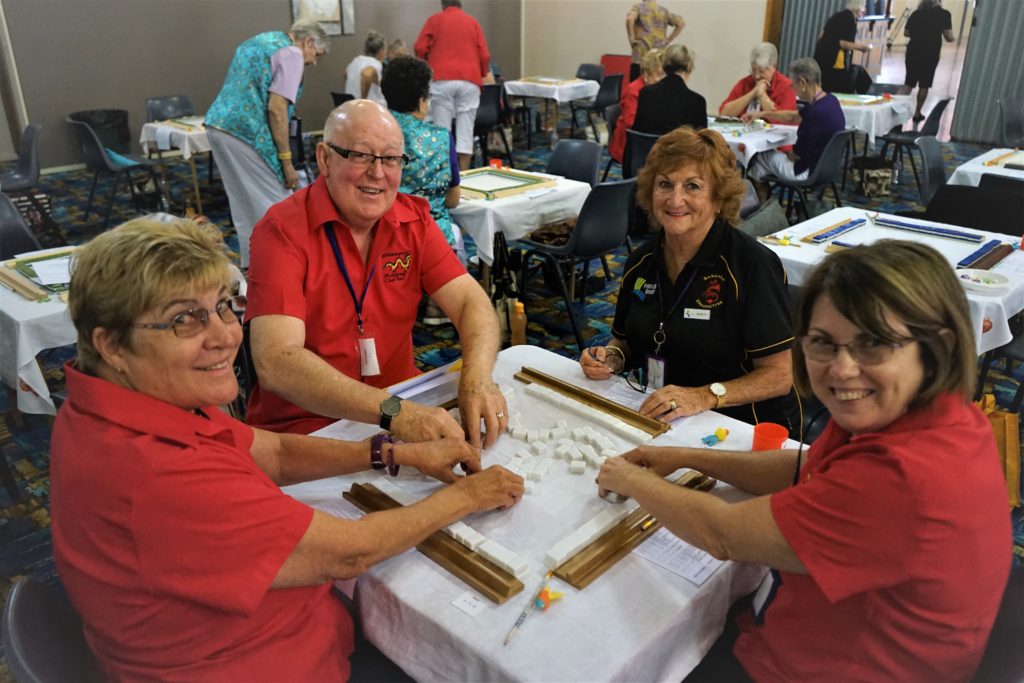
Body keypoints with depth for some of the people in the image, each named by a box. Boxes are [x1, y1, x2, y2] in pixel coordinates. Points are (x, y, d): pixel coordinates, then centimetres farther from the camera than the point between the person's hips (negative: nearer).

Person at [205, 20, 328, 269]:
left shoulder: (257, 42, 23)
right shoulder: (291, 53, -5)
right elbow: (276, 108, -15)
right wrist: (286, 160, -13)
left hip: (217, 125, 9)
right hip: (246, 131, -9)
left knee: (243, 202, 16)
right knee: (278, 205, -2)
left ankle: (251, 264, 23)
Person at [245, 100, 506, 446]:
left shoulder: (414, 218, 2)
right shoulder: (283, 230, -14)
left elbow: (471, 300, -6)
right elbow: (275, 363, -26)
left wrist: (477, 378, -29)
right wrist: (393, 412, -38)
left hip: (403, 402, 6)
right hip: (305, 426, -5)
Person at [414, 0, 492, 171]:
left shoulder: (435, 19, 11)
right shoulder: (473, 22, 15)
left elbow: (419, 48, 3)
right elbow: (484, 54, 8)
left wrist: (425, 67, 21)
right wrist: (484, 74, 26)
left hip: (442, 80, -1)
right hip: (469, 81, 1)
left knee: (441, 129, 1)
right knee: (465, 130, 1)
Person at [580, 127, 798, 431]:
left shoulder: (753, 264, -13)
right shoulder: (641, 263, 6)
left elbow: (780, 375, -13)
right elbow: (626, 341, 20)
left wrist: (705, 396, -24)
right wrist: (611, 358, -2)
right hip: (658, 420, 7)